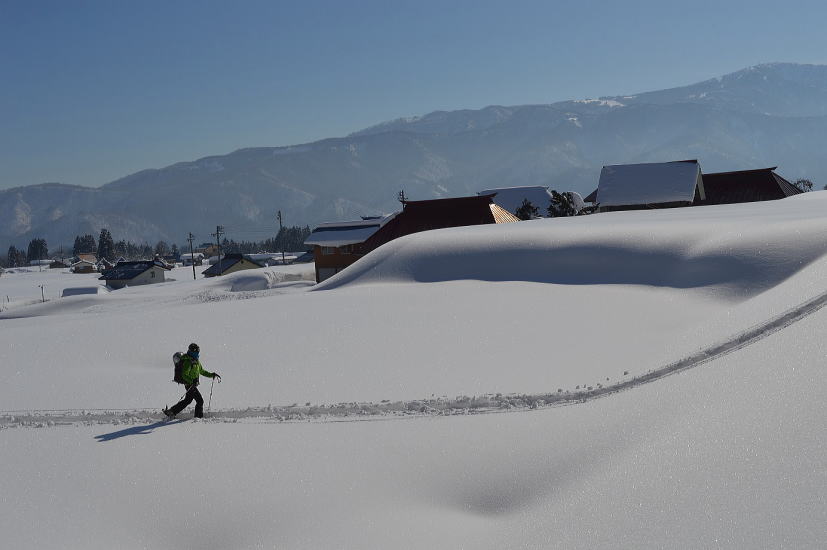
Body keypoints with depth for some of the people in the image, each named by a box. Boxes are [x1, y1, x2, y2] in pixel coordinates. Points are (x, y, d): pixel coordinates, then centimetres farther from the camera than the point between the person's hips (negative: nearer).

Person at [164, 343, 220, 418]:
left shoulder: (196, 361, 13)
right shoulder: (187, 362, -17)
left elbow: (201, 371, 24)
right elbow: (184, 375, -22)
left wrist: (211, 375, 17)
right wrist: (192, 381, -35)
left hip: (193, 384, 10)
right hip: (189, 384, -10)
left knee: (187, 400, 16)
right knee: (200, 401, -8)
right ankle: (199, 417, 3)